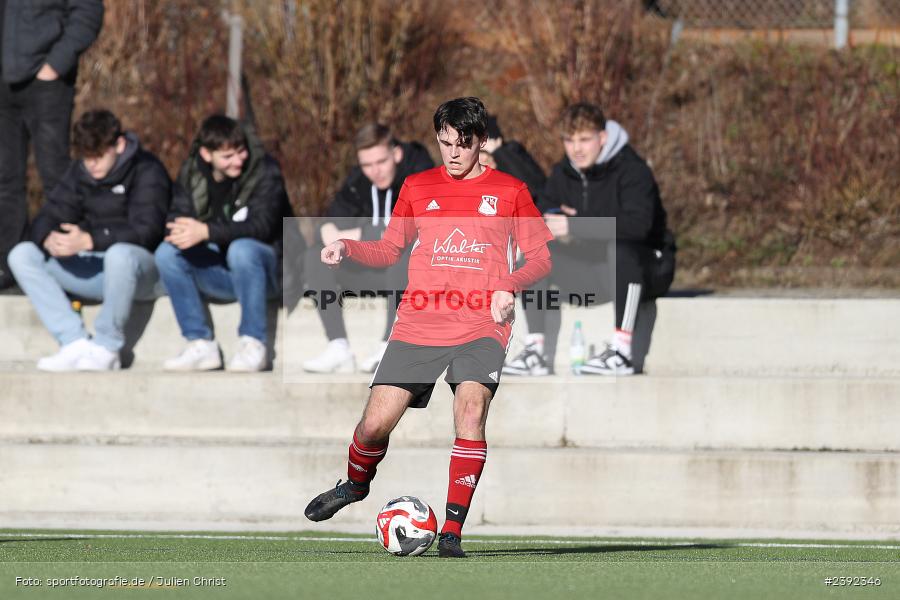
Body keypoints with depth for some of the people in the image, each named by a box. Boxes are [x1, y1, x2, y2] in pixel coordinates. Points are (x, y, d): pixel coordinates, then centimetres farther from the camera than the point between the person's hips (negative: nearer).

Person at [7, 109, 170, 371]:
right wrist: (48, 240, -22)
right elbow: (47, 218, 4)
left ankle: (106, 348, -25)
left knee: (120, 254, -41)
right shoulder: (79, 172, 9)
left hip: (142, 269, -7)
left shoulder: (147, 171, -10)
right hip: (91, 270, 7)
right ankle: (75, 343, -20)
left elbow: (145, 231, -24)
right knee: (22, 255, -9)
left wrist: (89, 241, -36)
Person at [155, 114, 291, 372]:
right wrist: (180, 234, -33)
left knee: (241, 249, -36)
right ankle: (200, 345, -18)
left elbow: (261, 225, -26)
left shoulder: (265, 170, -14)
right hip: (219, 276, 5)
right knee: (167, 253, -18)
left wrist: (207, 232, -38)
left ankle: (253, 344, -27)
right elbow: (178, 219, -6)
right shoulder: (192, 174, 1)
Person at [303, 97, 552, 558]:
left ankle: (452, 531, -20)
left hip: (481, 326, -2)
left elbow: (540, 257, 8)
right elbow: (390, 249, 19)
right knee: (376, 422, -6)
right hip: (418, 325, 2)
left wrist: (510, 287, -12)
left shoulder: (510, 191, 5)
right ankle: (355, 484, 30)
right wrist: (348, 249, 0)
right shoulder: (417, 187, 12)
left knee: (471, 407, -26)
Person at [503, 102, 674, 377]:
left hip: (645, 268, -6)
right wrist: (555, 228, -24)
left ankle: (621, 351, -38)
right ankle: (536, 351, -17)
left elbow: (637, 223, -31)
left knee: (619, 250, -39)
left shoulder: (631, 170, -15)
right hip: (592, 272, 6)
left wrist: (575, 226, -33)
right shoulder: (562, 174, 5)